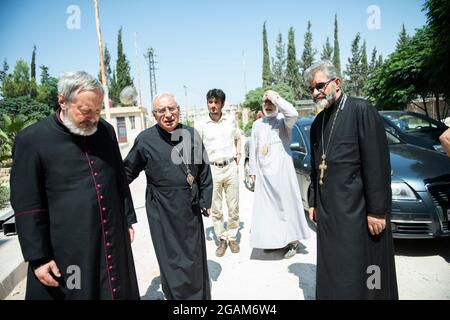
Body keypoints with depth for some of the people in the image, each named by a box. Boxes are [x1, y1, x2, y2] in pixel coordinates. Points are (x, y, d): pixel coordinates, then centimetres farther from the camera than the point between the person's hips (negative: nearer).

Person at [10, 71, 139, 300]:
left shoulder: (106, 131, 3)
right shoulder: (31, 140, -10)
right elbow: (27, 206, -8)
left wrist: (128, 219, 13)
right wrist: (38, 257, -7)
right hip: (66, 251, -4)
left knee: (119, 292, 16)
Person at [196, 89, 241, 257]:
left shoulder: (230, 120, 5)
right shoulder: (202, 125, 0)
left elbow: (237, 138, 22)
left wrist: (238, 153, 8)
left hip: (231, 167, 1)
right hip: (212, 169, -1)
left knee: (233, 207, 7)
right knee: (216, 209, 4)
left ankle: (232, 237, 23)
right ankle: (222, 239, 19)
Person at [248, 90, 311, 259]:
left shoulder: (283, 120, -2)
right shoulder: (257, 124, 13)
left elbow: (293, 114, -27)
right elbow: (253, 149, 14)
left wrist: (276, 97, -19)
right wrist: (253, 170, 10)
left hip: (282, 171, -4)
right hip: (263, 174, 5)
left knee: (286, 205, 2)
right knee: (266, 207, 8)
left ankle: (291, 240, 15)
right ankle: (272, 239, 22)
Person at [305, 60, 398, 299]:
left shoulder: (360, 110, -9)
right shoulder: (318, 123, 12)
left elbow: (377, 164, -13)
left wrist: (377, 210, -14)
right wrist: (313, 202, 15)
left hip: (356, 212, -6)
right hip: (327, 212, 6)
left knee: (358, 279, 4)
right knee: (332, 277, 16)